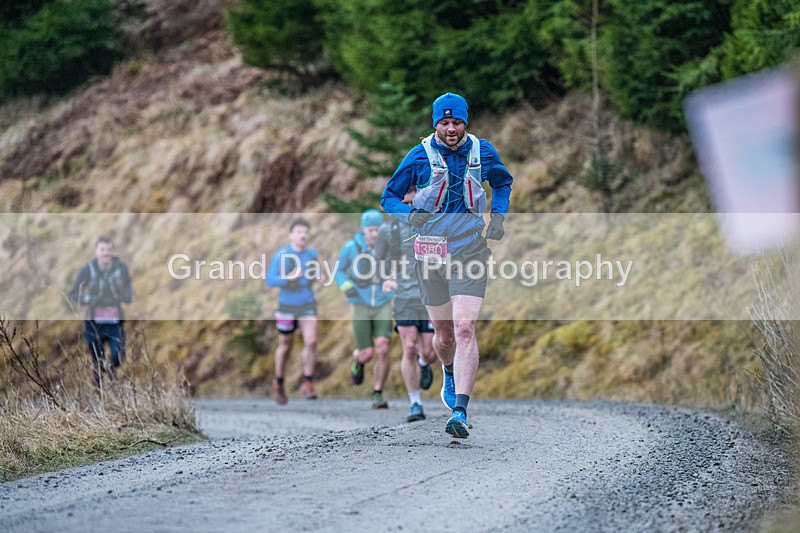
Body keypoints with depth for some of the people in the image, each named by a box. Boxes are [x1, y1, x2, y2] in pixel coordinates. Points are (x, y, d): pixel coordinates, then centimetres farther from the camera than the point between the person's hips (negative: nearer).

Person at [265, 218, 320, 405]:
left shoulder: (312, 254, -1)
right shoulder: (281, 255, -13)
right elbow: (270, 281, -16)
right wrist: (289, 277, -31)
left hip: (308, 306, 2)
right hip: (287, 307, -2)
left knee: (311, 341, -18)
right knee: (285, 347, 11)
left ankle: (307, 385, -8)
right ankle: (278, 384, 35)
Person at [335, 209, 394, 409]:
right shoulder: (351, 247, -11)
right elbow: (339, 270, 3)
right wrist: (346, 287, -16)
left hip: (383, 306, 1)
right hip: (360, 307, -1)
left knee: (382, 350, -16)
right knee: (366, 354, -3)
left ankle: (378, 395, -3)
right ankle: (357, 361, 37)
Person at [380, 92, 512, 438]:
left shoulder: (483, 152, 0)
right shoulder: (420, 156, -5)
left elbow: (503, 182, 22)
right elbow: (389, 197, 4)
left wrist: (498, 216, 6)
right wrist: (410, 214, -16)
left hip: (470, 251, -1)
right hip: (431, 252, 1)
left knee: (465, 330, -16)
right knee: (444, 335, 11)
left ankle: (460, 413, -19)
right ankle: (450, 374, 47)